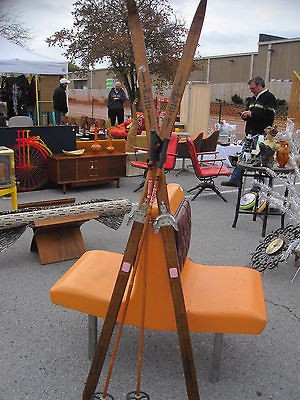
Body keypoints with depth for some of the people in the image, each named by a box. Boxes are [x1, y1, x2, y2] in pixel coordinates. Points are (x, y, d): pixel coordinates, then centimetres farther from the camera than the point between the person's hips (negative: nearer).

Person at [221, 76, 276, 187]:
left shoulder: (269, 97, -7)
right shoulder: (253, 98, 19)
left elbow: (269, 114, -20)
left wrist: (251, 114, -17)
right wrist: (245, 115, 5)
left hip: (261, 135, -8)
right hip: (250, 134, 8)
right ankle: (235, 179, 16)